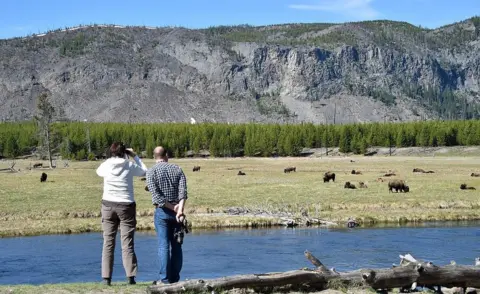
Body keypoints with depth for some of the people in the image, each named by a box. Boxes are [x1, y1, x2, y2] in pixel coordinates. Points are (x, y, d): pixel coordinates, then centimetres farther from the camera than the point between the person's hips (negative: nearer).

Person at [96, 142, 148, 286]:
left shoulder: (106, 165, -1)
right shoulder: (130, 165, -4)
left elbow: (98, 171, 23)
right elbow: (144, 172, 14)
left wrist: (111, 159, 24)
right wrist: (135, 156, 20)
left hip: (108, 205, 2)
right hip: (126, 206, -2)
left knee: (108, 243, 4)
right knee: (127, 243, -2)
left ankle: (106, 278, 0)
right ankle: (130, 277, -9)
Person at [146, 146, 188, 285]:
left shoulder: (151, 172, -4)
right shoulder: (177, 169, 4)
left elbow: (156, 195, -14)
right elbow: (183, 191, -10)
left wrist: (173, 208, -10)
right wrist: (180, 209, -19)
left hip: (162, 211, -3)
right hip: (177, 212, 3)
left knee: (163, 246, -2)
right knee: (176, 246, 8)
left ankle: (164, 279, -4)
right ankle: (175, 278, 10)